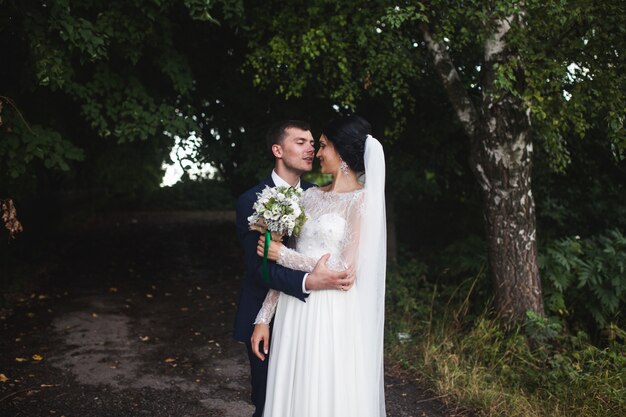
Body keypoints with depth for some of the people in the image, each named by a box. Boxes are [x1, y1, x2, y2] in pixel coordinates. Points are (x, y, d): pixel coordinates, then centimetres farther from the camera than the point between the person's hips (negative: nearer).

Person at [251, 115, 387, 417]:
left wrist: (281, 254, -8)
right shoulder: (311, 196, 10)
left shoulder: (361, 200, -8)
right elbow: (286, 263, 9)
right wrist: (263, 318, 4)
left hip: (332, 317, -6)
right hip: (294, 311, 6)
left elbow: (345, 271, -16)